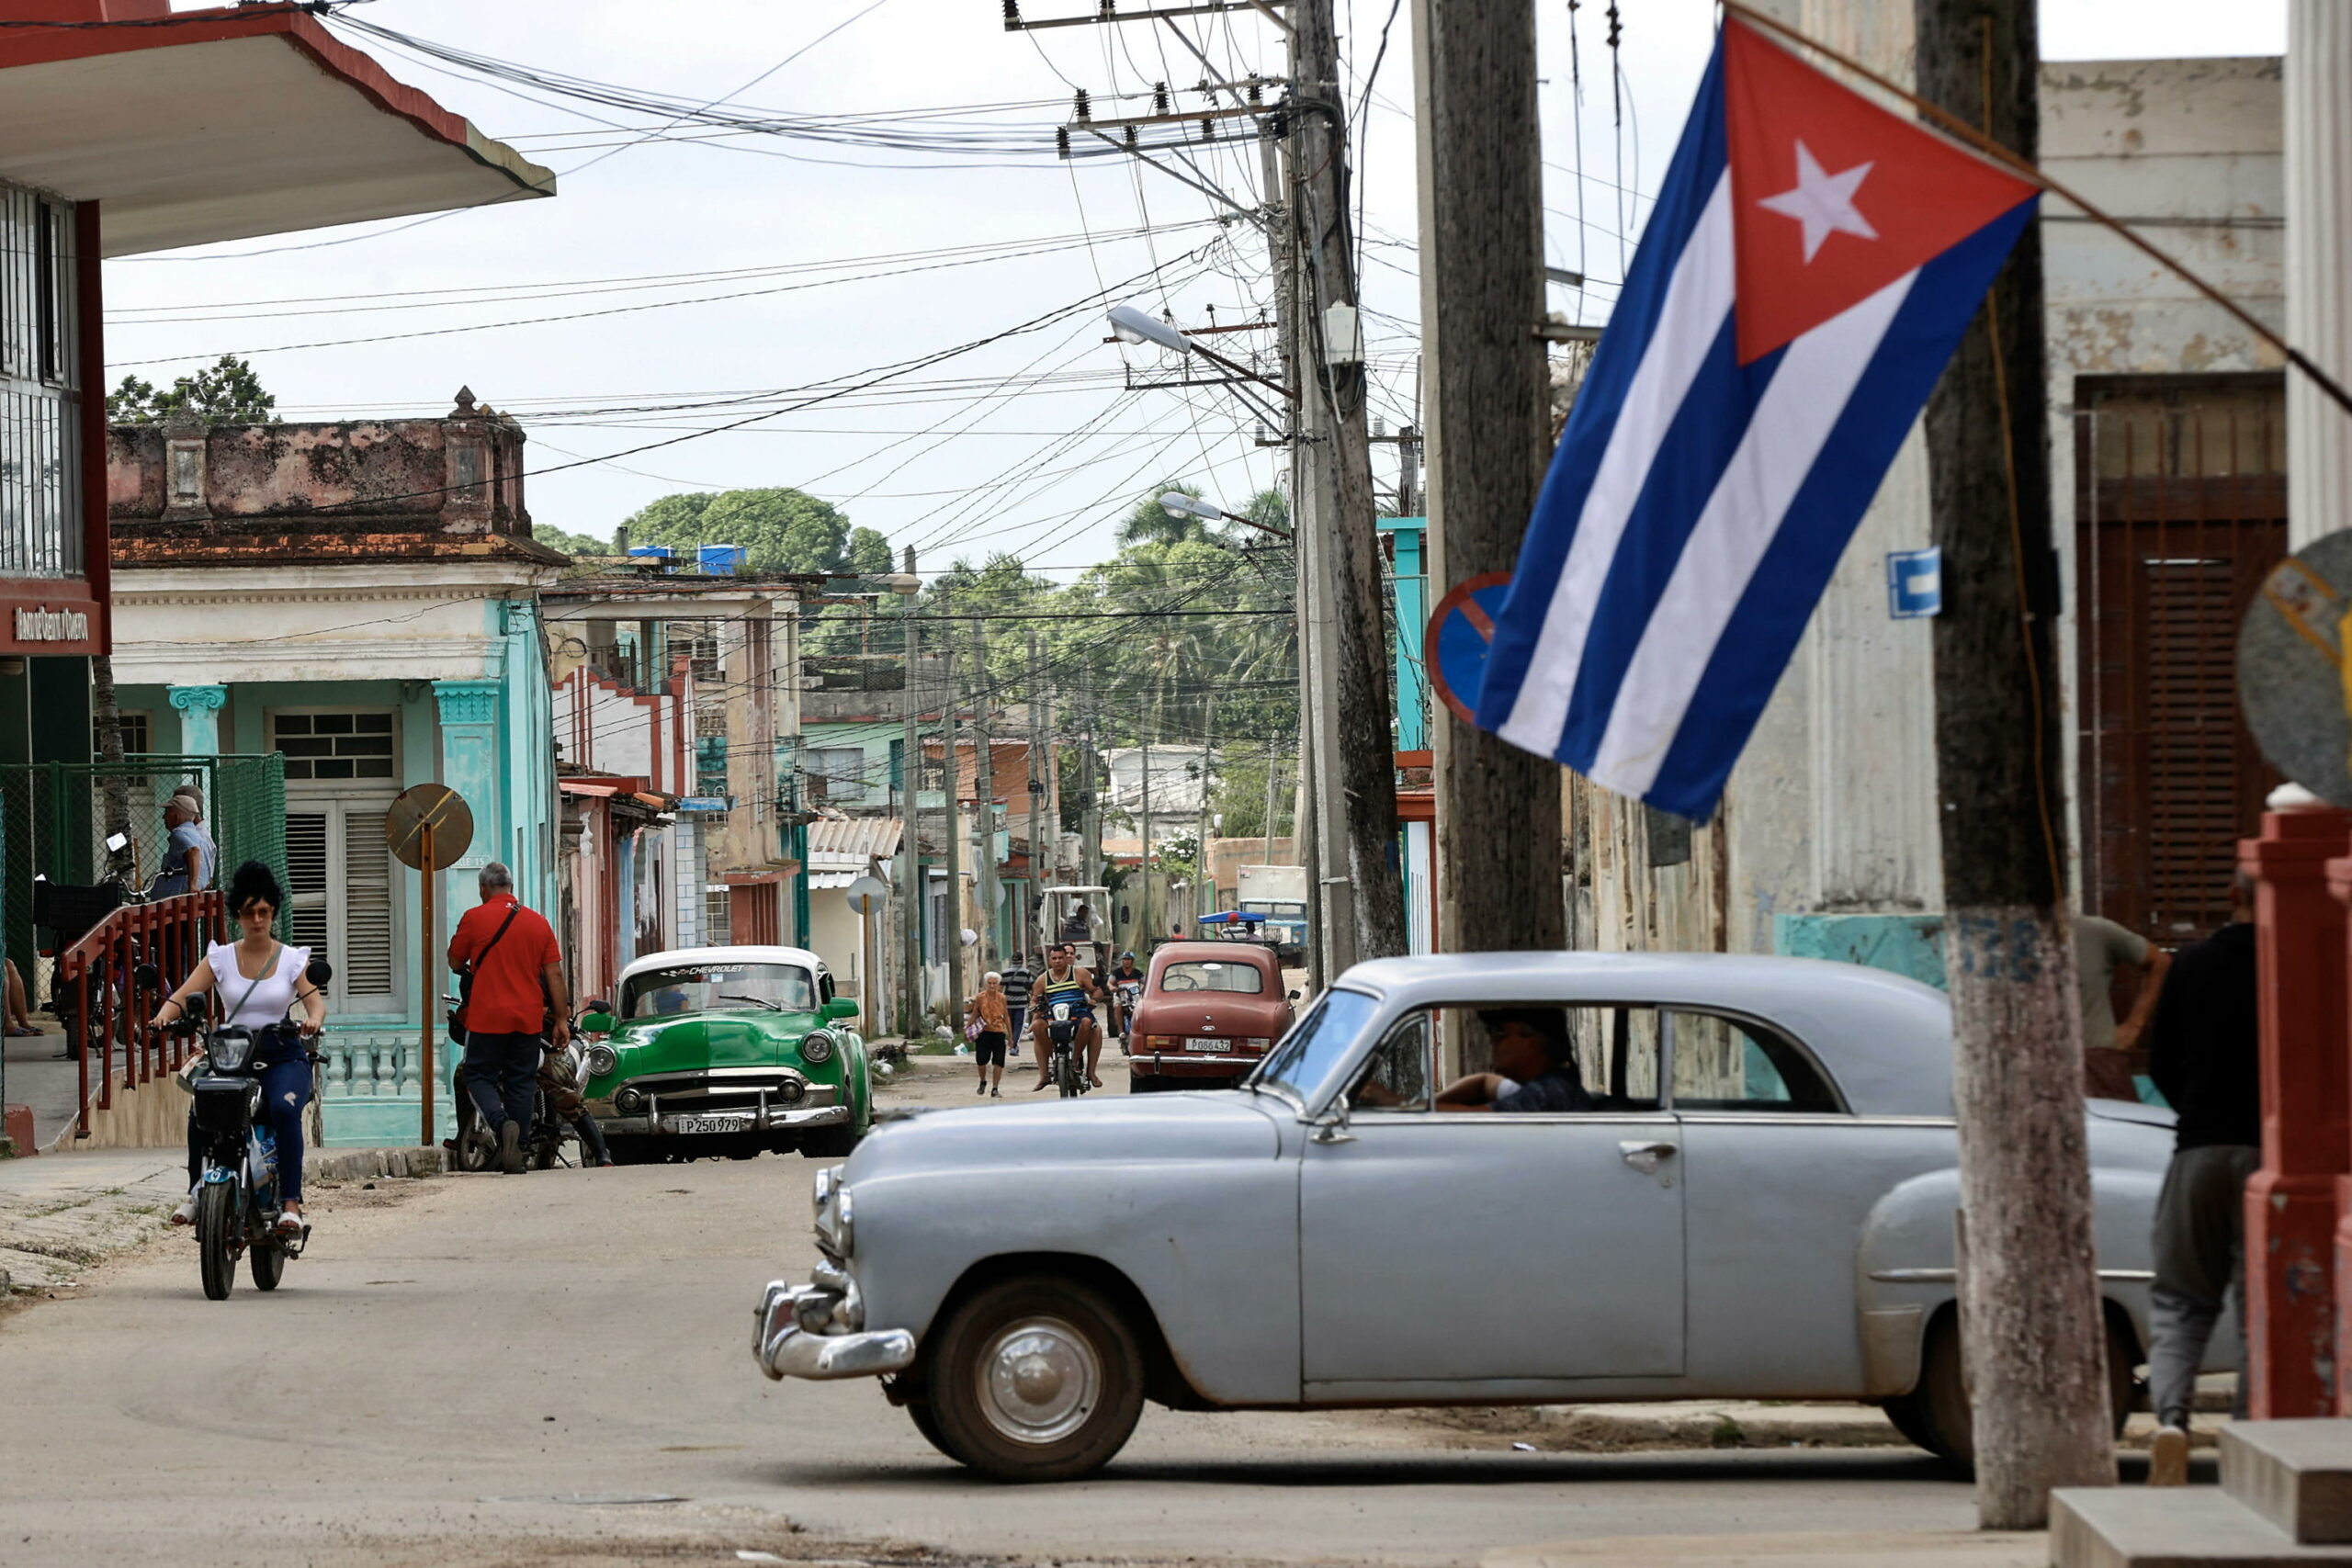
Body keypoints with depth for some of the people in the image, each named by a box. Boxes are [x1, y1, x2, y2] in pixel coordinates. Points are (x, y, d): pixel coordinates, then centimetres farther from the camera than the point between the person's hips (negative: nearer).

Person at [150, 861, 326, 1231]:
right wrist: (164, 1015, -21)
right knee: (200, 1110, -27)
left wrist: (313, 1019, -29)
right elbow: (184, 995, 2)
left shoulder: (293, 959, 8)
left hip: (282, 1054, -1)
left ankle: (291, 1203, -31)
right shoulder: (221, 957, 10)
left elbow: (315, 1001, -5)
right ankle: (196, 1193, -12)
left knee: (284, 1108, -33)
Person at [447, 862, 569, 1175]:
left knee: (480, 1077, 6)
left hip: (486, 1019, -3)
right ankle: (516, 1156, 7)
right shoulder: (539, 923, 6)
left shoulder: (475, 918, -4)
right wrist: (562, 1019, 9)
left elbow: (455, 962, 6)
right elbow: (555, 975, 5)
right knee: (521, 1084, 9)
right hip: (529, 1019, 3)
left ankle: (501, 1122, -22)